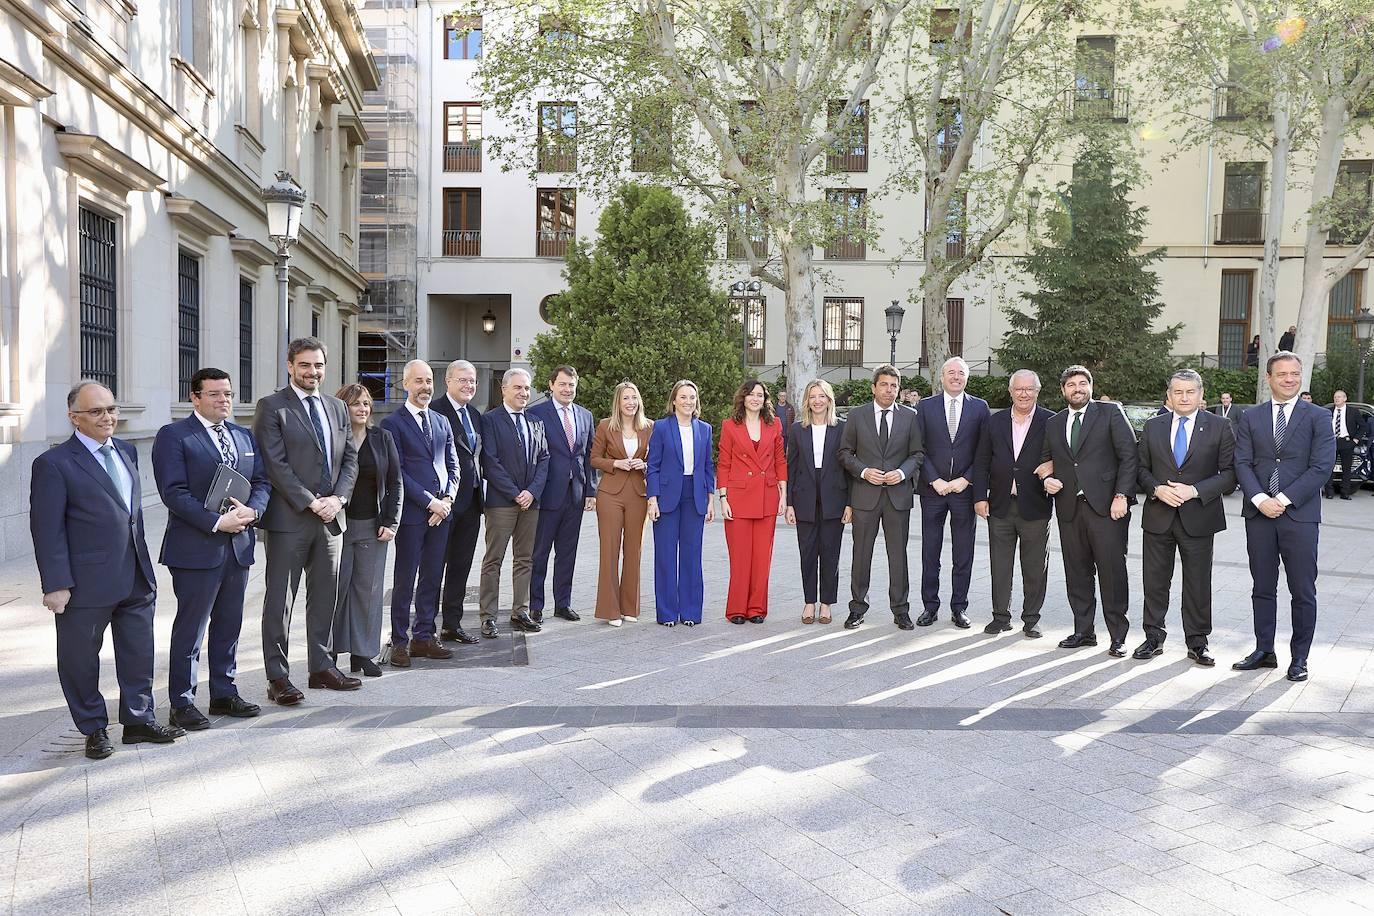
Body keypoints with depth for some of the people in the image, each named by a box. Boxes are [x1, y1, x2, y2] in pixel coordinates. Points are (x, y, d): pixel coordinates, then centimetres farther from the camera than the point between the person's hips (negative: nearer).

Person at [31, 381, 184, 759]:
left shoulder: (126, 451, 10)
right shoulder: (54, 464, -10)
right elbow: (47, 529, -12)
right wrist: (56, 584, -16)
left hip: (136, 578, 6)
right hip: (86, 584, -6)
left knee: (139, 654, 14)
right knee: (80, 659, 9)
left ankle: (138, 720, 28)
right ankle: (94, 729, 25)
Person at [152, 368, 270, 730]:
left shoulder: (244, 436, 14)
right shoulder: (173, 436, -6)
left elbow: (262, 481, 12)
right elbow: (174, 492, -14)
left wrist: (252, 510, -9)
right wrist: (217, 522, -19)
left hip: (238, 545, 6)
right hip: (196, 548, -6)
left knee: (229, 625, 14)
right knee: (190, 628, 1)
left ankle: (224, 693, 26)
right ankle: (182, 703, 12)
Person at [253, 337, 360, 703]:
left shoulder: (337, 408, 14)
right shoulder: (272, 407, -5)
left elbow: (350, 458, 12)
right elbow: (275, 463, -12)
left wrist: (337, 498, -4)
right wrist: (311, 502, -15)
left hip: (331, 518, 6)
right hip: (289, 519, -6)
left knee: (325, 596, 13)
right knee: (279, 600, 1)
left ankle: (321, 666, 24)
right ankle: (277, 677, 10)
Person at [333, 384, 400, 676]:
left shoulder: (382, 438, 6)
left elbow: (394, 483, 6)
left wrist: (390, 522, -1)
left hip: (373, 526, 3)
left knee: (368, 588, 5)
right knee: (337, 586, 1)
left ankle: (363, 653, 14)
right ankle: (330, 651, 14)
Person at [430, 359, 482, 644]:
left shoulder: (475, 415, 15)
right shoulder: (435, 412, -11)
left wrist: (479, 493, 11)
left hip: (471, 502, 8)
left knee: (461, 567, 13)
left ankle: (452, 624, 24)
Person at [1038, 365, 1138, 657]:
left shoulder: (1110, 414, 3)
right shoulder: (1054, 423, 16)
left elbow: (1129, 456, -3)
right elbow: (1045, 460, 22)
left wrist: (1121, 495, -11)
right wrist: (1048, 479, 0)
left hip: (1106, 506, -4)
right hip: (1069, 508, 4)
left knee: (1112, 571, -2)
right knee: (1077, 572, 9)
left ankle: (1118, 636, 7)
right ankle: (1083, 631, 19)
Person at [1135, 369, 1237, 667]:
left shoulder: (1219, 427, 0)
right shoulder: (1152, 427, 7)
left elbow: (1230, 473, -4)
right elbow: (1141, 468, 9)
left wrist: (1195, 491, -16)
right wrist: (1157, 489, -11)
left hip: (1199, 518, -2)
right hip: (1158, 518, 2)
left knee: (1198, 583, 6)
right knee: (1155, 581, 8)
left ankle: (1197, 642, 19)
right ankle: (1153, 638, 20)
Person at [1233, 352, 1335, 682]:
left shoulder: (1318, 417, 1)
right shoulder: (1251, 417, 8)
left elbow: (1321, 467, -7)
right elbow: (1242, 463, 2)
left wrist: (1283, 499, -14)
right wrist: (1260, 499, -13)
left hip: (1299, 514, -2)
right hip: (1259, 514, 2)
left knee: (1303, 592, 3)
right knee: (1262, 589, 10)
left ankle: (1299, 657, 15)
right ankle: (1264, 651, 20)